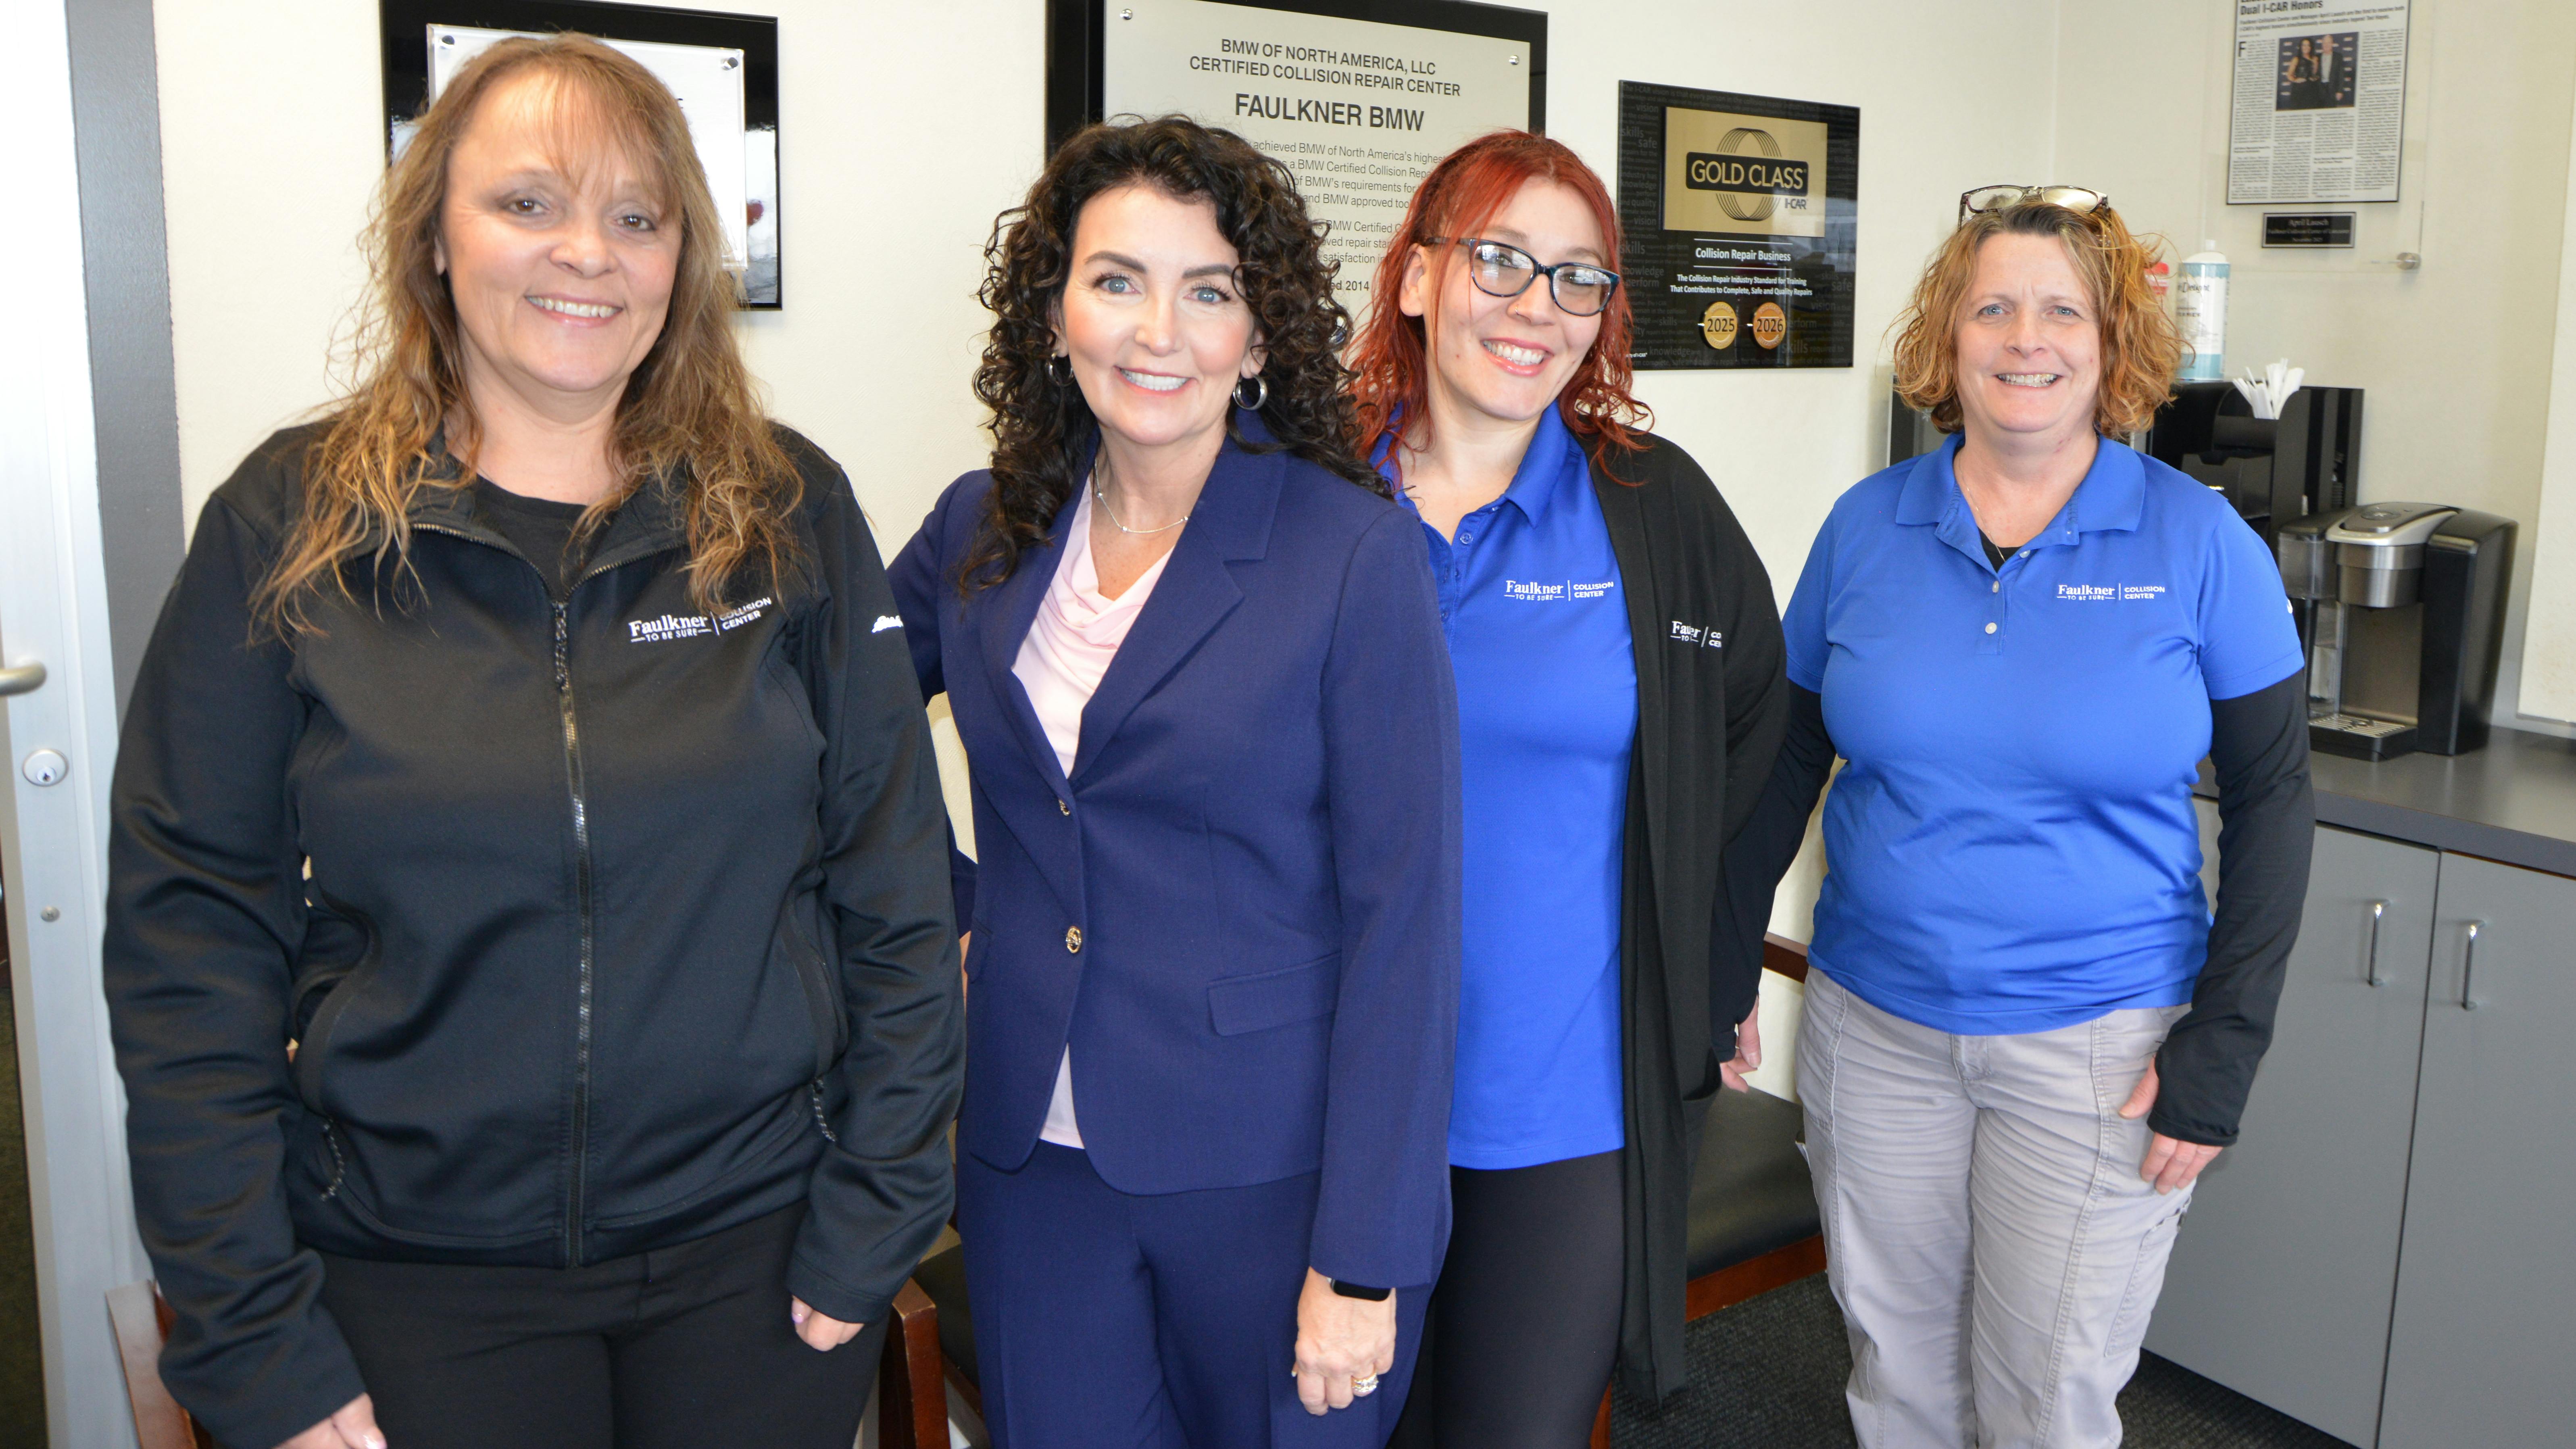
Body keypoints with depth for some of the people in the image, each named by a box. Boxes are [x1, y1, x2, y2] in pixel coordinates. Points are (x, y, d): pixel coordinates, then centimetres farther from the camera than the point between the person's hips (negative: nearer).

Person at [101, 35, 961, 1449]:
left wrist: (873, 1223, -4)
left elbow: (895, 891, -1)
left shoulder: (790, 516, -3)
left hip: (759, 1249, 1)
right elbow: (189, 941, -4)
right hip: (417, 1276, 0)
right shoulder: (290, 524, -4)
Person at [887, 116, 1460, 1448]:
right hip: (1033, 1161, 4)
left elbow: (1403, 920, -13)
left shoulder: (1355, 553, -12)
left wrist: (1364, 1261, -15)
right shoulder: (981, 532, 2)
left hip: (1271, 1180, -3)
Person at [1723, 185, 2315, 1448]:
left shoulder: (2199, 542, -7)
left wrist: (2225, 1043, -8)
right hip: (1872, 1026, 3)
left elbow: (2271, 798, -3)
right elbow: (1788, 757, 7)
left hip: (2098, 1045, -2)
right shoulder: (1868, 526, 0)